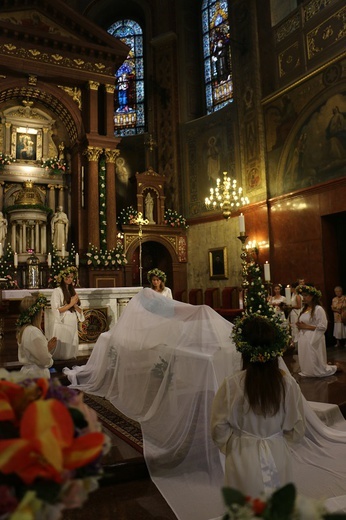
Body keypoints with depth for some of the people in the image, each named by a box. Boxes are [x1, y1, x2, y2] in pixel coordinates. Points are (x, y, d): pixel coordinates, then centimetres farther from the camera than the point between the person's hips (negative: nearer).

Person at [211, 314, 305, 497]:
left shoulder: (231, 385, -20)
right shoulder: (288, 384, -15)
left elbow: (219, 432, -10)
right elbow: (297, 431, -3)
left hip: (243, 461, -2)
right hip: (278, 459, 2)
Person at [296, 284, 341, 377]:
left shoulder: (318, 309, -12)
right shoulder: (304, 309, 12)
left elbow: (323, 327, -17)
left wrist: (306, 327, -17)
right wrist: (299, 326, -2)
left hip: (313, 340, -7)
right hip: (303, 339, 7)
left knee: (315, 365, 3)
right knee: (306, 364, 11)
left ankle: (336, 367, 23)